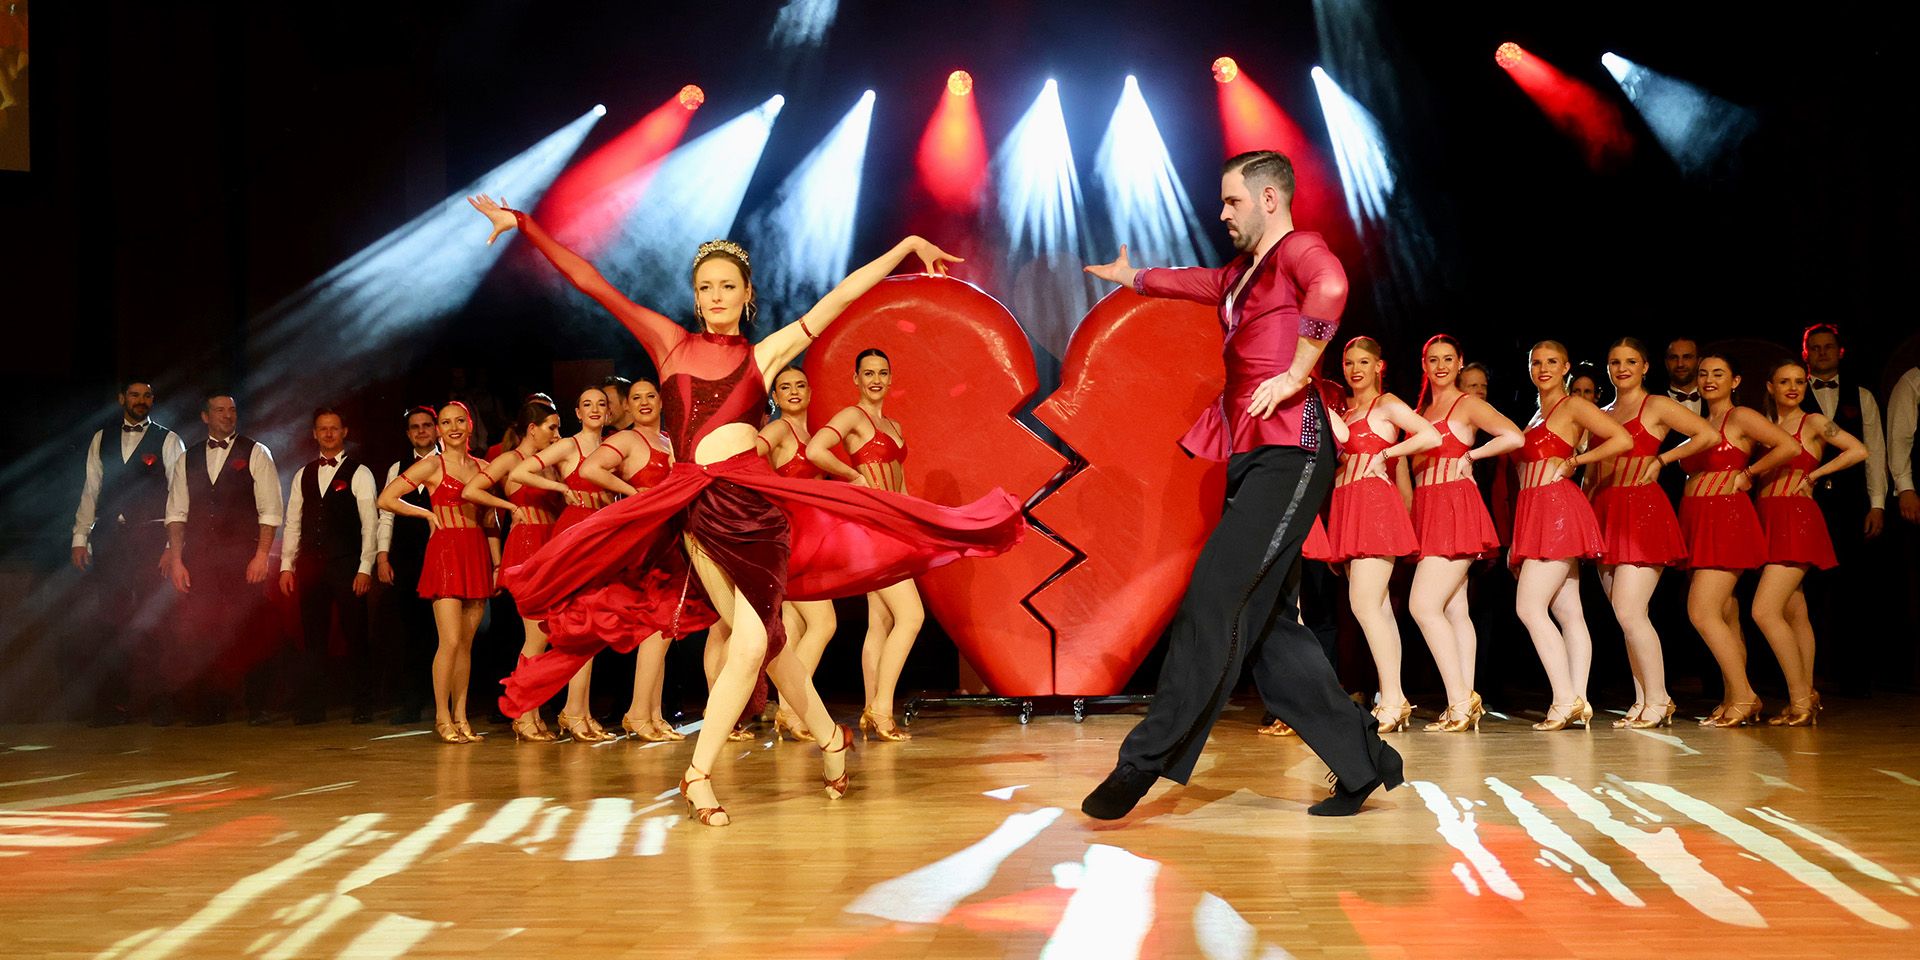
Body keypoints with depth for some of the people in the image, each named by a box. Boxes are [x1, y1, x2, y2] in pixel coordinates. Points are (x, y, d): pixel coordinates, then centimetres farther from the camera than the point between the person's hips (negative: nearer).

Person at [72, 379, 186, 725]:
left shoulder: (168, 441, 4)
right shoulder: (101, 439, 14)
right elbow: (90, 490, 13)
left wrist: (173, 545, -10)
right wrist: (80, 537, 5)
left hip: (150, 537, -3)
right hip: (108, 537, 3)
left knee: (151, 619, -4)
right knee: (107, 618, 1)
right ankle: (111, 704, 7)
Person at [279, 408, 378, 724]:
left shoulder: (359, 472, 0)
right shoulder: (303, 475, 14)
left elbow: (370, 523, -4)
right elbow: (292, 523, 13)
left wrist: (365, 568, -11)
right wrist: (286, 565, 5)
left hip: (347, 566, -4)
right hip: (311, 566, 4)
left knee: (356, 637, 0)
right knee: (312, 638, 6)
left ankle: (363, 706, 7)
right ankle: (311, 707, 11)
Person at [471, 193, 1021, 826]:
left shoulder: (765, 353, 12)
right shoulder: (670, 343, 13)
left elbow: (840, 296, 14)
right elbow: (591, 283, 11)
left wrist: (907, 245, 16)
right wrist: (522, 225, 10)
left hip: (755, 502, 0)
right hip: (698, 508, 0)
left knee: (751, 643, -8)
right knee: (760, 640, -2)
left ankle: (699, 774, 6)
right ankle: (830, 736, 18)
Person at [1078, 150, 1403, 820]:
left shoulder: (1299, 250, -3)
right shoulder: (1239, 275, 24)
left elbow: (1329, 287, -28)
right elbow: (1193, 283, 47)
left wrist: (1297, 372, -25)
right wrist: (1130, 277, 62)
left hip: (1287, 455, -10)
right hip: (1250, 461, 10)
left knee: (1215, 598, -17)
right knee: (1265, 623, 5)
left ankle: (1146, 762, -17)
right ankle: (1364, 762, 10)